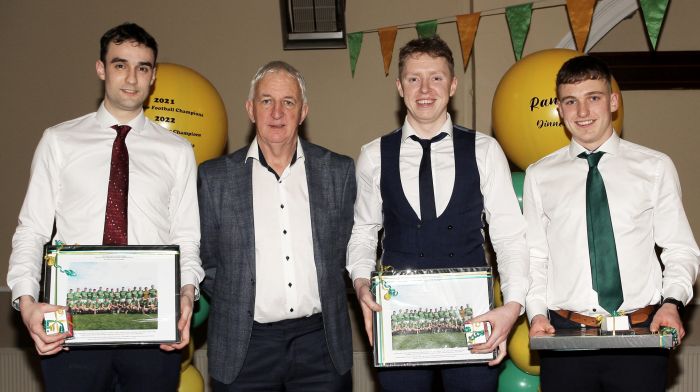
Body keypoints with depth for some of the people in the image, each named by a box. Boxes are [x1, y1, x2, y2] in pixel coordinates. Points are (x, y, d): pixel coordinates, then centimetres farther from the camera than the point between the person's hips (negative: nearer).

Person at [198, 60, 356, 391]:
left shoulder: (338, 171, 3)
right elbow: (206, 260, 7)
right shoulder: (215, 176, 1)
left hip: (321, 342, 1)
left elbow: (348, 247, 11)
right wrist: (236, 306, 1)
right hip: (245, 345, 0)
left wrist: (324, 295, 5)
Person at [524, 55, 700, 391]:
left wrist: (672, 302, -11)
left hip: (642, 333, 0)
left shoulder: (655, 167, 4)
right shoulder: (540, 175, 7)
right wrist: (537, 313, -5)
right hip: (563, 335, 1)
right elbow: (534, 257, 8)